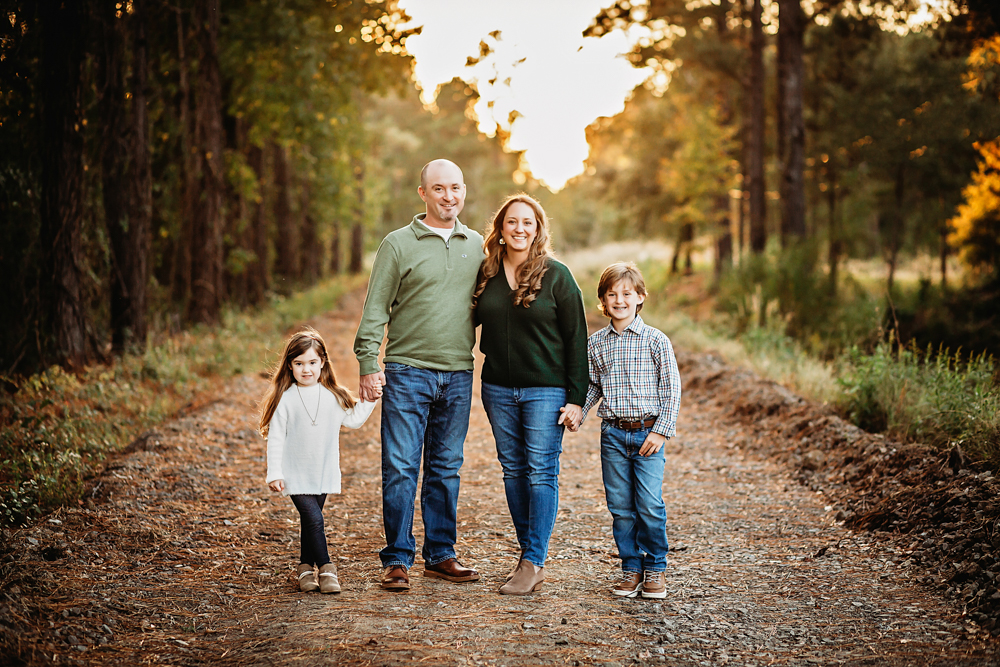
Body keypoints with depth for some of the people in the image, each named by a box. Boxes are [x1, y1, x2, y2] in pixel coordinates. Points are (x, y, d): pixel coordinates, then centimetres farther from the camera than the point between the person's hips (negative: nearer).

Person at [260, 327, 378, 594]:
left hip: (324, 475, 3)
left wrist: (370, 400, 6)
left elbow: (353, 420, 17)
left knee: (310, 521, 10)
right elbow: (275, 438, -5)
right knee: (313, 519, -13)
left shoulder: (334, 396, 3)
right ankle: (325, 567, -5)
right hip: (296, 475, -3)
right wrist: (274, 473, -8)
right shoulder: (285, 399, -7)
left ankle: (305, 567, 22)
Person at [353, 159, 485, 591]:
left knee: (446, 468, 9)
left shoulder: (477, 246, 11)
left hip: (458, 376, 4)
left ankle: (441, 555, 18)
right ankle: (397, 559, 4)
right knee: (400, 467, -3)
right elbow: (375, 309, -2)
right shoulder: (398, 244, 0)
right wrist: (368, 364, -10)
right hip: (407, 372, -3)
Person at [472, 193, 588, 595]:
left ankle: (534, 563, -1)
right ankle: (528, 555, 18)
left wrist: (577, 398, -9)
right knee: (513, 471, 8)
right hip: (498, 389, 4)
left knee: (541, 472, -4)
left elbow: (576, 339, -5)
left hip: (546, 391, -4)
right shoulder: (486, 273, 5)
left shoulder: (556, 275, -5)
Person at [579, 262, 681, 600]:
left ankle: (655, 568, 11)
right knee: (621, 506, 6)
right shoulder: (596, 344, 7)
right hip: (613, 434, 3)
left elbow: (671, 388, -2)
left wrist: (661, 430, -8)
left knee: (650, 505, -6)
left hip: (648, 432, -3)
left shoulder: (656, 340, -2)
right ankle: (631, 567, 18)